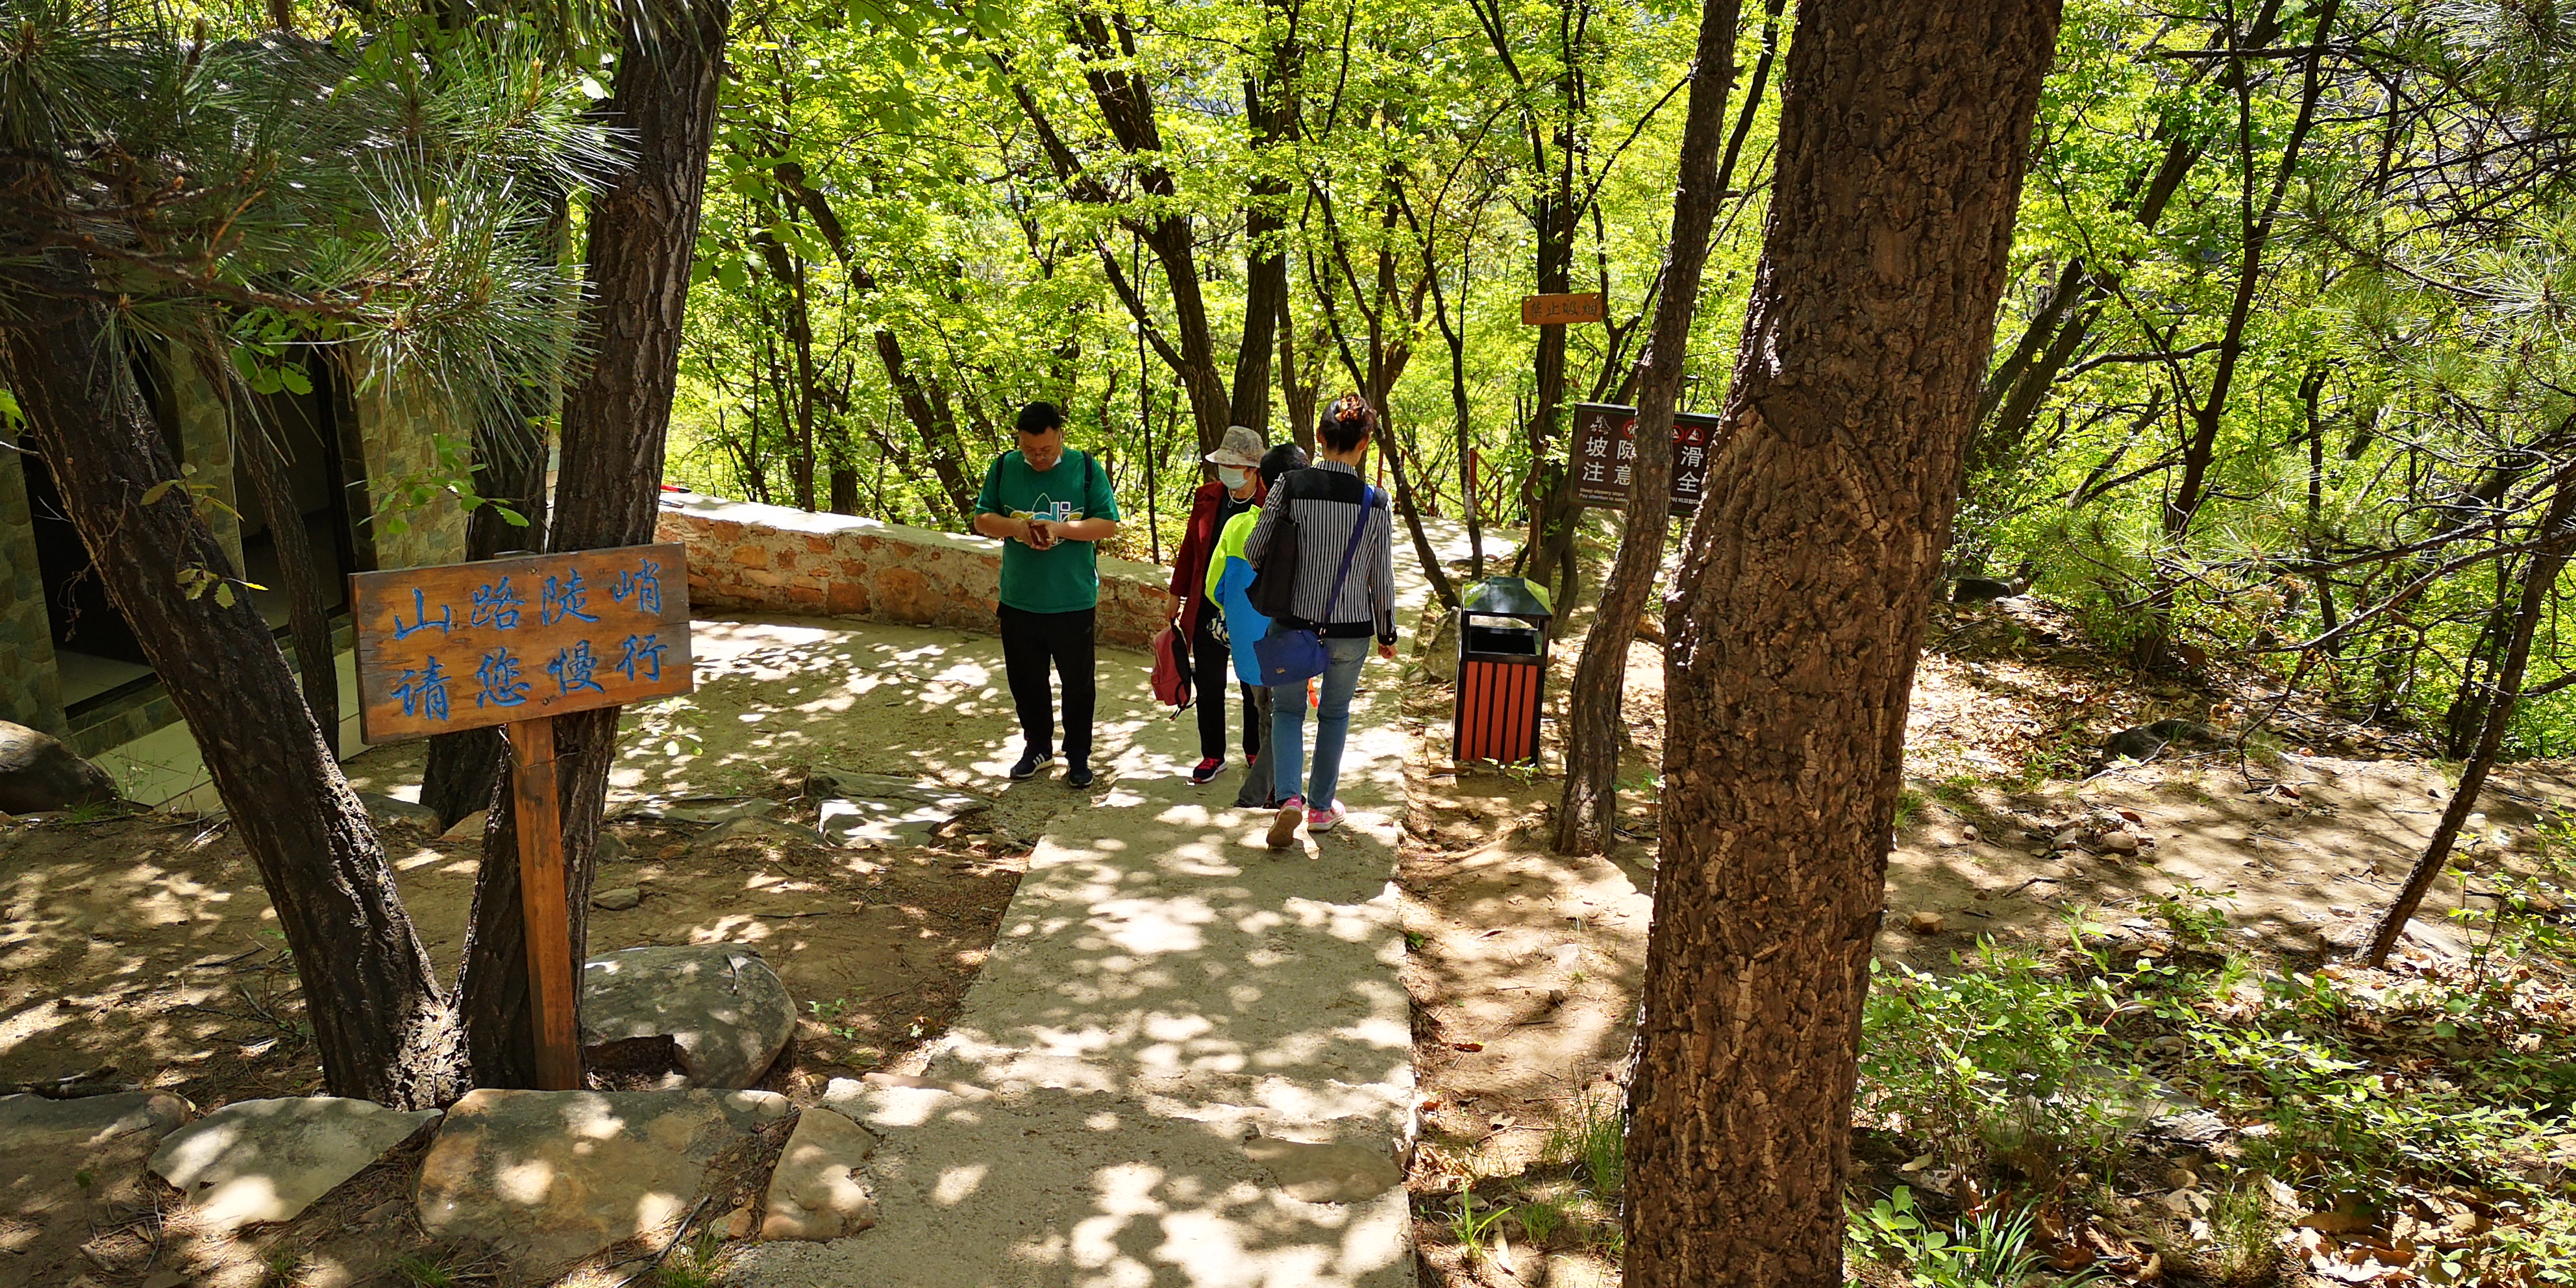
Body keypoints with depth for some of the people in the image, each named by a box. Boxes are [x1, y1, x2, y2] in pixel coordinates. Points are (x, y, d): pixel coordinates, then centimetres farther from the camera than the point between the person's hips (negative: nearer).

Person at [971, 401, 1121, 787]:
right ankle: (1037, 746, 33)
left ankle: (1078, 754, 24)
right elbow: (982, 519, 4)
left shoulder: (1085, 468, -6)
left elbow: (1109, 524, -7)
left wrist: (1060, 528, -21)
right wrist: (1016, 527, -17)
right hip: (1018, 600, 3)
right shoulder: (1004, 467, 1)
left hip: (1074, 602, -2)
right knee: (1025, 680, 14)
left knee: (1078, 682, 9)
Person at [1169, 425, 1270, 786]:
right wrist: (1177, 595, 13)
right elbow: (1189, 548, 11)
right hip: (1207, 610, 3)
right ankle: (1213, 755, 25)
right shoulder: (1207, 497, 0)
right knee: (1208, 685, 9)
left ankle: (1255, 752, 32)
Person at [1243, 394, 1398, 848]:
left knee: (1287, 708, 18)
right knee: (1335, 712, 21)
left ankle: (1289, 796, -3)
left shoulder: (1290, 485, -11)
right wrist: (1387, 633, 12)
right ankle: (1321, 806, 30)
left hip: (1294, 622, 0)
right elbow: (1382, 578, -3)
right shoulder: (1376, 502, -10)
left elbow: (1253, 550, -4)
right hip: (1351, 630, 0)